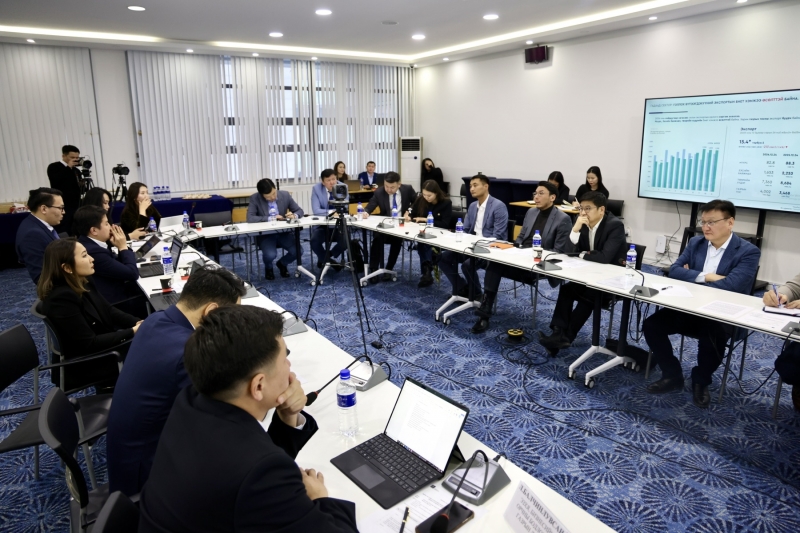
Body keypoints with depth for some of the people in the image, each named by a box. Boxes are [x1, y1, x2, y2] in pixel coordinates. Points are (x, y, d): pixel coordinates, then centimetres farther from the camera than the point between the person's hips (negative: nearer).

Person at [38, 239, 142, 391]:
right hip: (87, 365, -8)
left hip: (106, 347, 8)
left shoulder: (83, 283, 0)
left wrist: (138, 323, -9)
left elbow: (109, 311, 8)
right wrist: (132, 332, -23)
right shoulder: (61, 299, -27)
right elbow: (89, 344, -26)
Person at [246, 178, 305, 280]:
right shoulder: (255, 199, -11)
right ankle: (268, 268, 11)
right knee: (270, 255, -31)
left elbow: (299, 211, 4)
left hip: (284, 232, 3)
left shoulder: (285, 195, -4)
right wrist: (270, 218, -26)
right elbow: (250, 218, -21)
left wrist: (294, 215, -20)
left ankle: (282, 264, 15)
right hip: (265, 235, -2)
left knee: (298, 251, -21)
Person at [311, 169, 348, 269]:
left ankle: (324, 258, 6)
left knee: (346, 241, -26)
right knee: (315, 241, -29)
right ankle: (327, 259, 4)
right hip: (322, 225, -1)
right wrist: (331, 212, -32)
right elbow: (316, 210, -19)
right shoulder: (316, 189, -8)